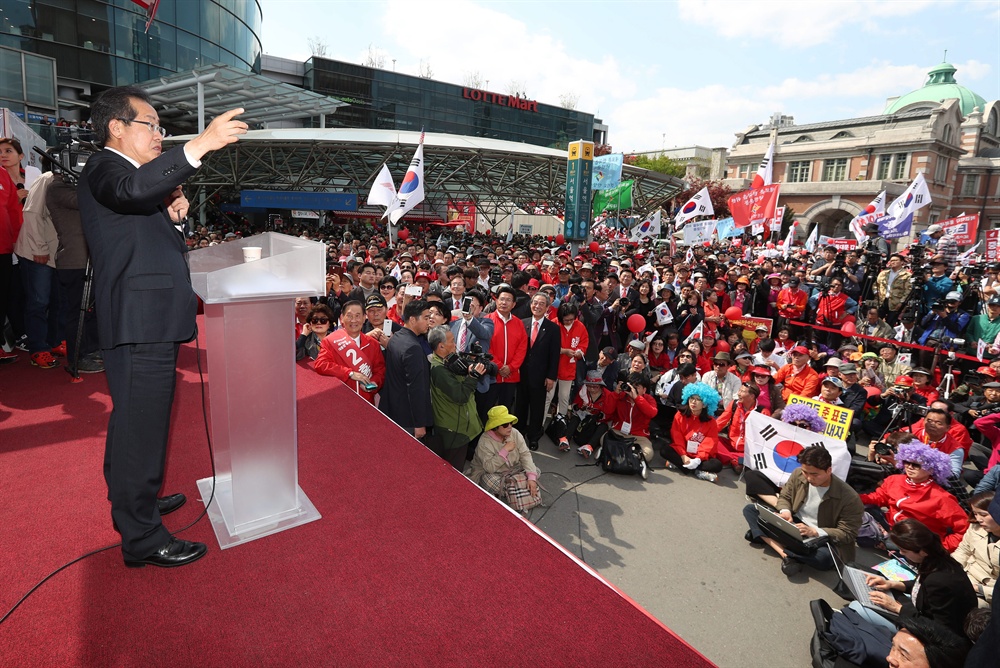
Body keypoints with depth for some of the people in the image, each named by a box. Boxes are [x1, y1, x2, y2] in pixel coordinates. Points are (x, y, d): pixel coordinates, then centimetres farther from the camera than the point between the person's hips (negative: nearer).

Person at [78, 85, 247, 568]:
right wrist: (200, 144, -38)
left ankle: (131, 501, 40)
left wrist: (171, 217, 4)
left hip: (149, 323, 11)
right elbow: (135, 189, -33)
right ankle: (142, 538, 5)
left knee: (132, 420, 22)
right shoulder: (104, 168, -7)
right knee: (142, 426, -6)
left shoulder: (132, 175, 22)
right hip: (140, 323, -11)